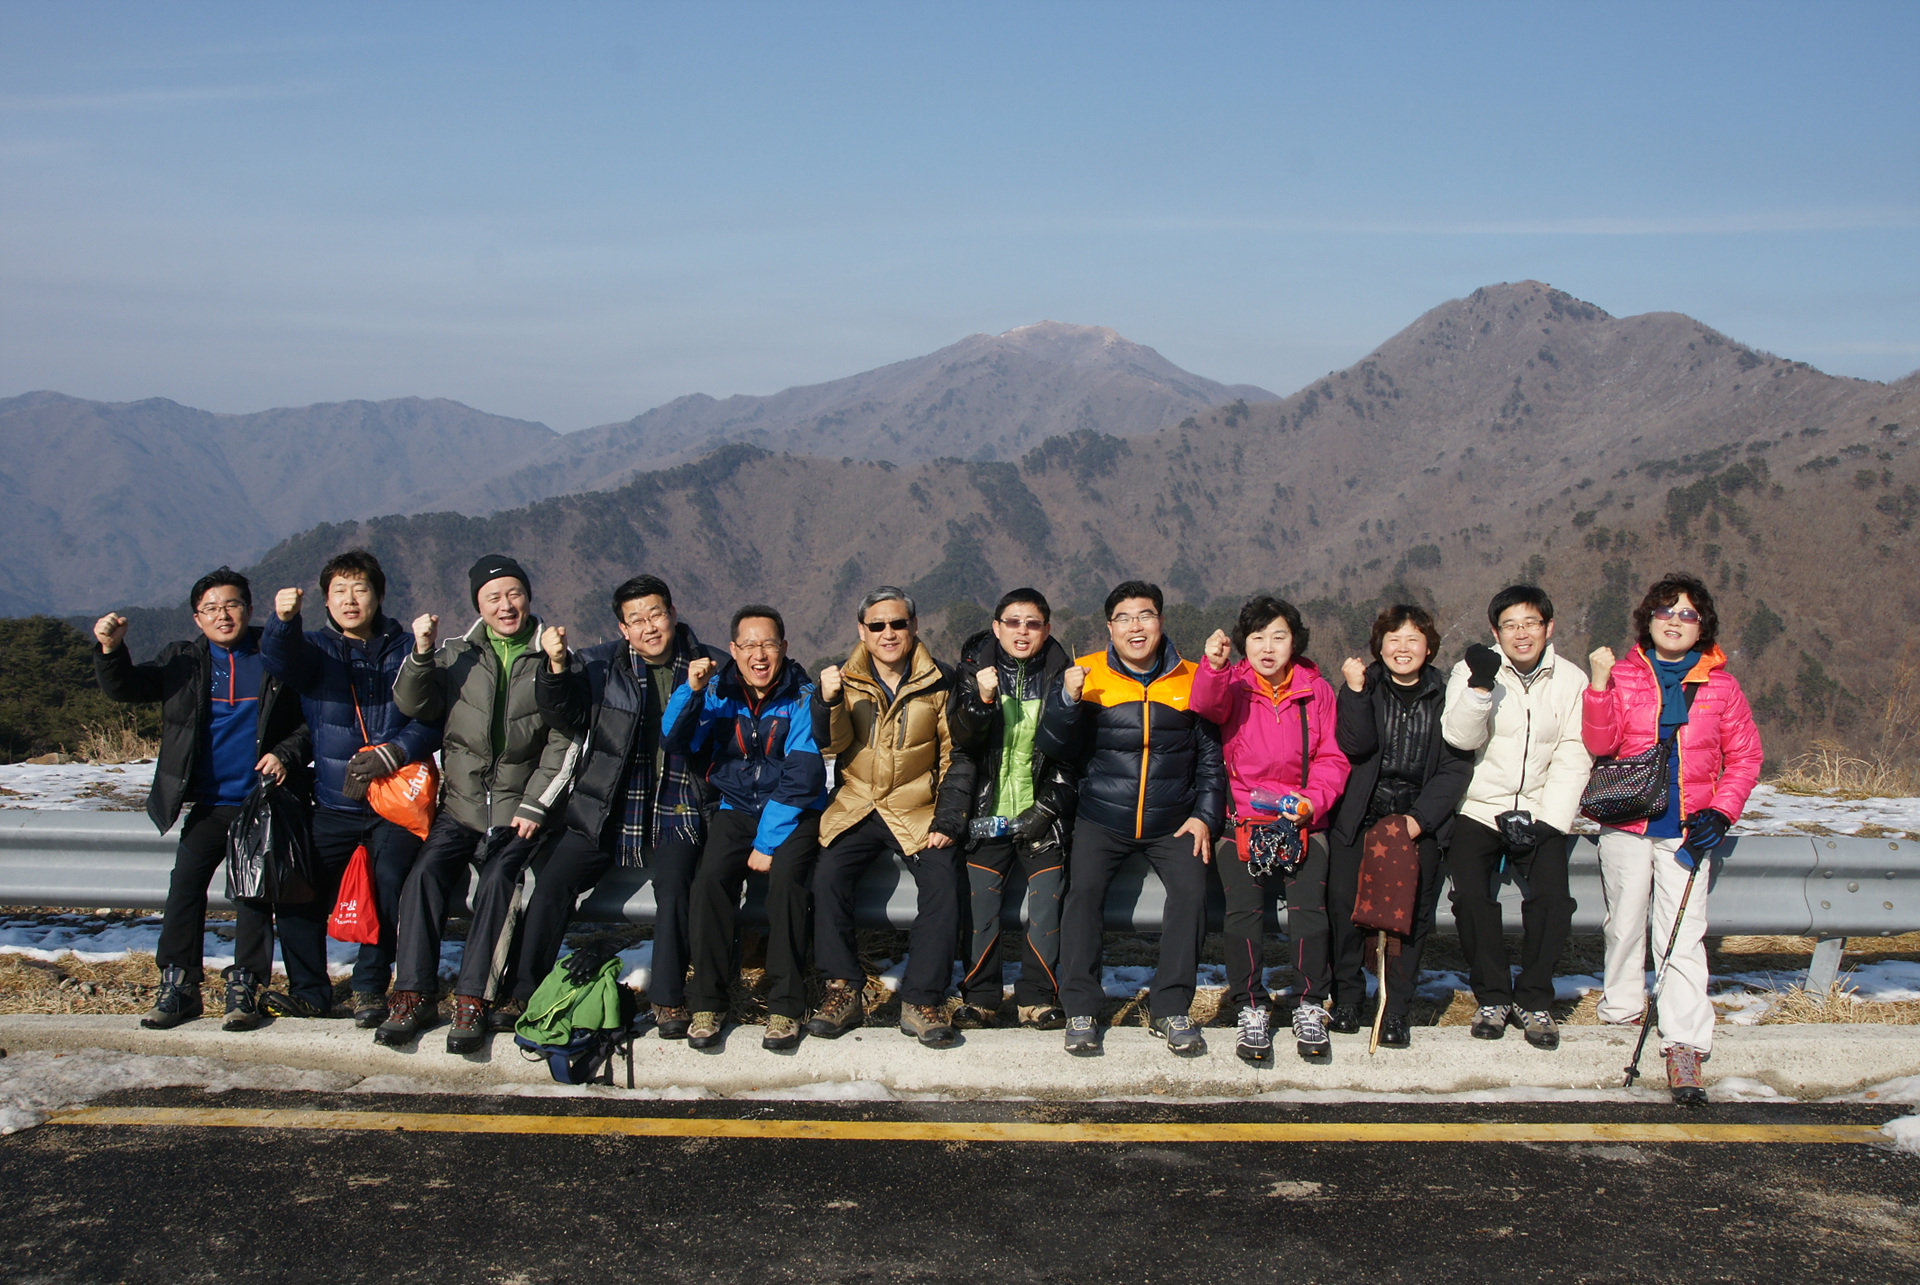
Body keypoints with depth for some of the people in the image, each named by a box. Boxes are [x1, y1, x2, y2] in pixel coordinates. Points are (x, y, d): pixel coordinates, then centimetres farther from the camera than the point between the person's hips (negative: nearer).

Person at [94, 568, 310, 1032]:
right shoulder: (182, 661, 8)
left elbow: (310, 722, 5)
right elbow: (125, 689, 0)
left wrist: (286, 755, -13)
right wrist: (111, 649, -18)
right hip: (206, 805, 2)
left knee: (254, 893, -1)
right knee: (185, 885, -7)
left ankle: (244, 988, 7)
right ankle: (179, 985, 2)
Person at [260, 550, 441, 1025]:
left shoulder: (405, 648, 4)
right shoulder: (316, 647, 8)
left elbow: (434, 719, -3)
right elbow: (281, 660, -15)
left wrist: (394, 753, -19)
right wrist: (284, 620, -37)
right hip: (334, 803, 2)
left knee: (393, 882, -14)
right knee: (296, 892, -3)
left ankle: (370, 987, 2)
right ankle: (310, 991, 13)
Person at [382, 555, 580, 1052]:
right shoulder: (457, 654, 13)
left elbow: (564, 744, 2)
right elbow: (413, 706, 2)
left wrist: (534, 807, -6)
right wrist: (422, 652, -13)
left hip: (519, 810, -2)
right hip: (460, 804, 2)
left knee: (498, 878, -26)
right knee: (426, 872, -22)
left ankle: (471, 1000, -22)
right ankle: (414, 995, -17)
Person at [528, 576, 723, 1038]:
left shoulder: (711, 666, 4)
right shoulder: (599, 665, 7)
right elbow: (567, 719, -4)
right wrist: (558, 668, -21)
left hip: (676, 812, -2)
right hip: (608, 809, 2)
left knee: (673, 885, -27)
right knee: (554, 881, -14)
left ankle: (669, 1000, -15)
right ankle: (525, 994, -3)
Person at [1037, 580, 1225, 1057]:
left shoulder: (1190, 679, 6)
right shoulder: (1088, 674, 2)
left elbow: (1211, 756, 13)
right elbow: (1051, 747, -4)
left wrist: (1204, 816, 2)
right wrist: (1066, 698, -21)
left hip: (1172, 821, 1)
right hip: (1102, 817, -1)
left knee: (1191, 890, -19)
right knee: (1084, 889, -21)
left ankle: (1171, 1009, -6)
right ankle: (1080, 1010, -10)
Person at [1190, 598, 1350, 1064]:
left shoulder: (1316, 690, 7)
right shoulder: (1235, 685, 2)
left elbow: (1332, 758, 9)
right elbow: (1207, 706, -22)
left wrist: (1312, 801, -10)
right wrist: (1213, 668, -43)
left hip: (1302, 821, 1)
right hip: (1242, 818, -1)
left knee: (1308, 907, -18)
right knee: (1244, 909, -18)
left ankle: (1310, 1008, -2)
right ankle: (1251, 1011, -3)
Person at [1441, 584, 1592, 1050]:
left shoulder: (1572, 681, 3)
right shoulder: (1471, 672, -1)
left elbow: (1573, 758, -1)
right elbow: (1460, 737, -14)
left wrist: (1547, 821, -11)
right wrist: (1480, 685, -28)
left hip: (1540, 813, 1)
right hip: (1478, 808, -1)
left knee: (1551, 897, -20)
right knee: (1471, 894, -22)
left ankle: (1534, 999, 0)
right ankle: (1492, 996, -2)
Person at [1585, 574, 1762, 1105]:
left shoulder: (1720, 686, 5)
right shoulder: (1623, 676, 3)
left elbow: (1745, 757, 10)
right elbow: (1600, 744, -7)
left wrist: (1721, 812, -3)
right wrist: (1599, 685, -20)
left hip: (1688, 830, -1)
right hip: (1627, 824, 1)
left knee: (1683, 936, -8)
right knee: (1625, 924, 10)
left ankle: (1685, 1050, -13)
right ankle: (1621, 1013, 28)